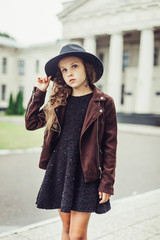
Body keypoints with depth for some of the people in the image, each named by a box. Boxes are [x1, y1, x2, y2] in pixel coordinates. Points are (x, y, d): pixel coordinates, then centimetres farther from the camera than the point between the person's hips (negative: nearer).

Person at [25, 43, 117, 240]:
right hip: (59, 170, 4)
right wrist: (39, 92, 4)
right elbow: (31, 123, 8)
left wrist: (107, 183, -7)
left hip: (85, 174, -4)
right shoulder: (59, 101, 8)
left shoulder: (104, 103, -5)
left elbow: (110, 146, -4)